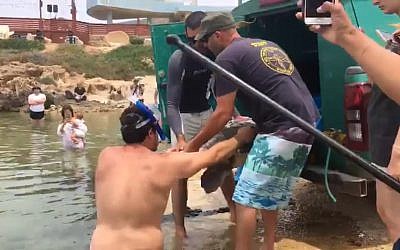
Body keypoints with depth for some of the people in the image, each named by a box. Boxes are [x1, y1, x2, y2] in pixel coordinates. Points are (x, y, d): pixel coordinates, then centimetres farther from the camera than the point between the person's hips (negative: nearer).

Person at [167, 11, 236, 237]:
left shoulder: (216, 54, -11)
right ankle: (179, 227, 3)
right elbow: (171, 104, -27)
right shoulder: (178, 60, -26)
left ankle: (234, 211, 27)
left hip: (207, 113, 5)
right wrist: (180, 137, -39)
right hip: (183, 117, -5)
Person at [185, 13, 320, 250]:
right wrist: (252, 119, 38)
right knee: (271, 194, 21)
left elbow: (223, 114, -7)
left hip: (281, 132, -9)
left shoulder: (227, 57, -4)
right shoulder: (268, 45, 21)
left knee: (246, 199, -2)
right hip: (306, 126, 9)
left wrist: (193, 145, 3)